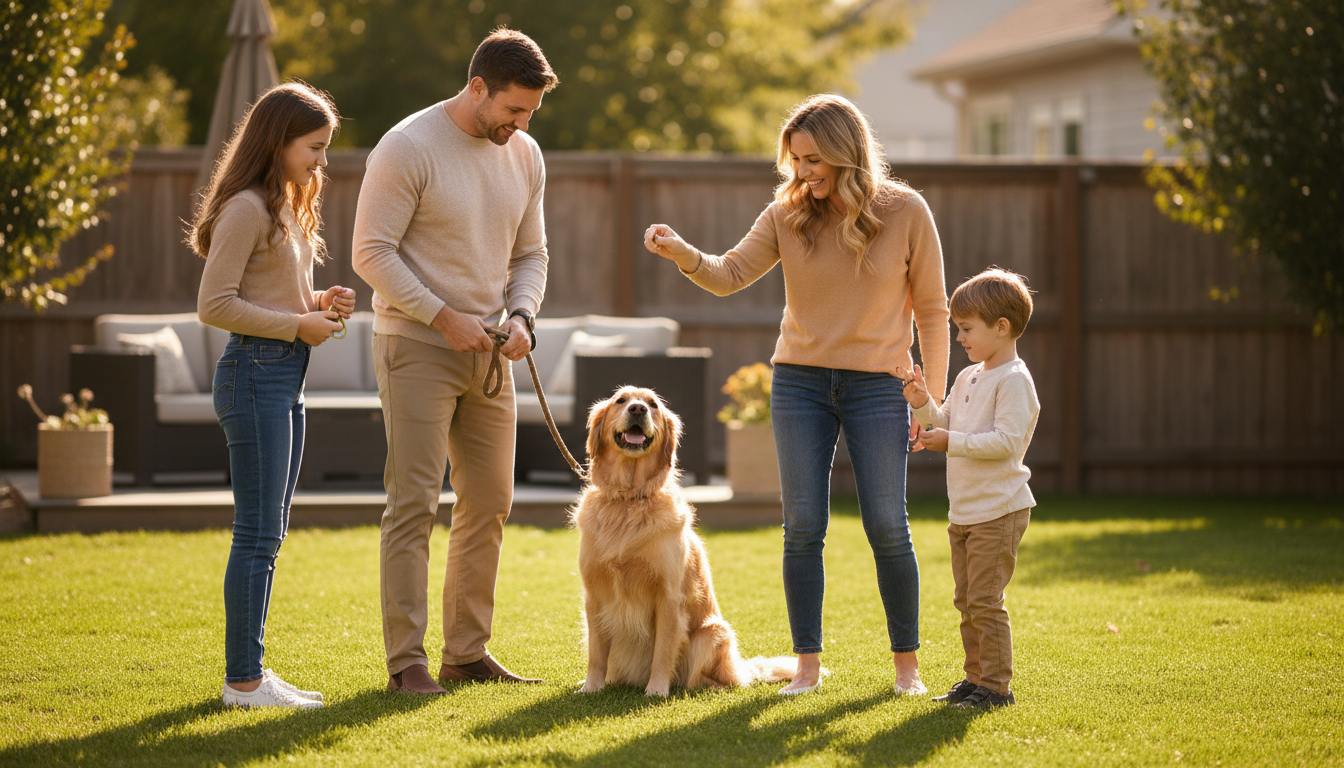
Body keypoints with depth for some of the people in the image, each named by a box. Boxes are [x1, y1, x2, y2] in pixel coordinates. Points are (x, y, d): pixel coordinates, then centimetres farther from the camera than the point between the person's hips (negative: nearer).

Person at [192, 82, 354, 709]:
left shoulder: (287, 207, 17)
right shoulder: (248, 208, -13)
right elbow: (214, 305, -18)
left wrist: (319, 303, 6)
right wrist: (297, 325, -15)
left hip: (286, 376, 10)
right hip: (256, 373, -10)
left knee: (267, 534, 12)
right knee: (258, 534, -7)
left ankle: (250, 672, 17)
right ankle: (243, 680, -3)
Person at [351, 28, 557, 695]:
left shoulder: (525, 156, 7)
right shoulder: (408, 148, -13)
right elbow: (371, 252, -14)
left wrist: (520, 316, -4)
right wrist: (444, 317, -19)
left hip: (488, 355, 7)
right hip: (416, 347, -7)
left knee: (489, 501, 9)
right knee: (413, 503, -9)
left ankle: (467, 652, 18)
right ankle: (405, 660, -6)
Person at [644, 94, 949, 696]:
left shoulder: (905, 211, -6)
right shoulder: (788, 214, 0)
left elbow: (931, 308, 0)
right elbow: (730, 275, -6)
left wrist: (933, 397, -2)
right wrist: (683, 254, -27)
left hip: (877, 385, -2)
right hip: (800, 381, 2)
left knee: (887, 527, -1)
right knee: (803, 527, 2)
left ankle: (907, 663, 12)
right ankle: (807, 664, 10)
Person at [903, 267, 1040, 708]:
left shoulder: (1014, 381, -14)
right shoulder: (968, 378, 14)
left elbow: (1006, 441, -23)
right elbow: (946, 425, 22)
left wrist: (952, 442, -23)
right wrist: (923, 404, 4)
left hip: (998, 511, -9)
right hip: (964, 511, 9)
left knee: (985, 600, -9)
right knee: (966, 600, 14)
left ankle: (996, 686, -4)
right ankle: (976, 679, 23)